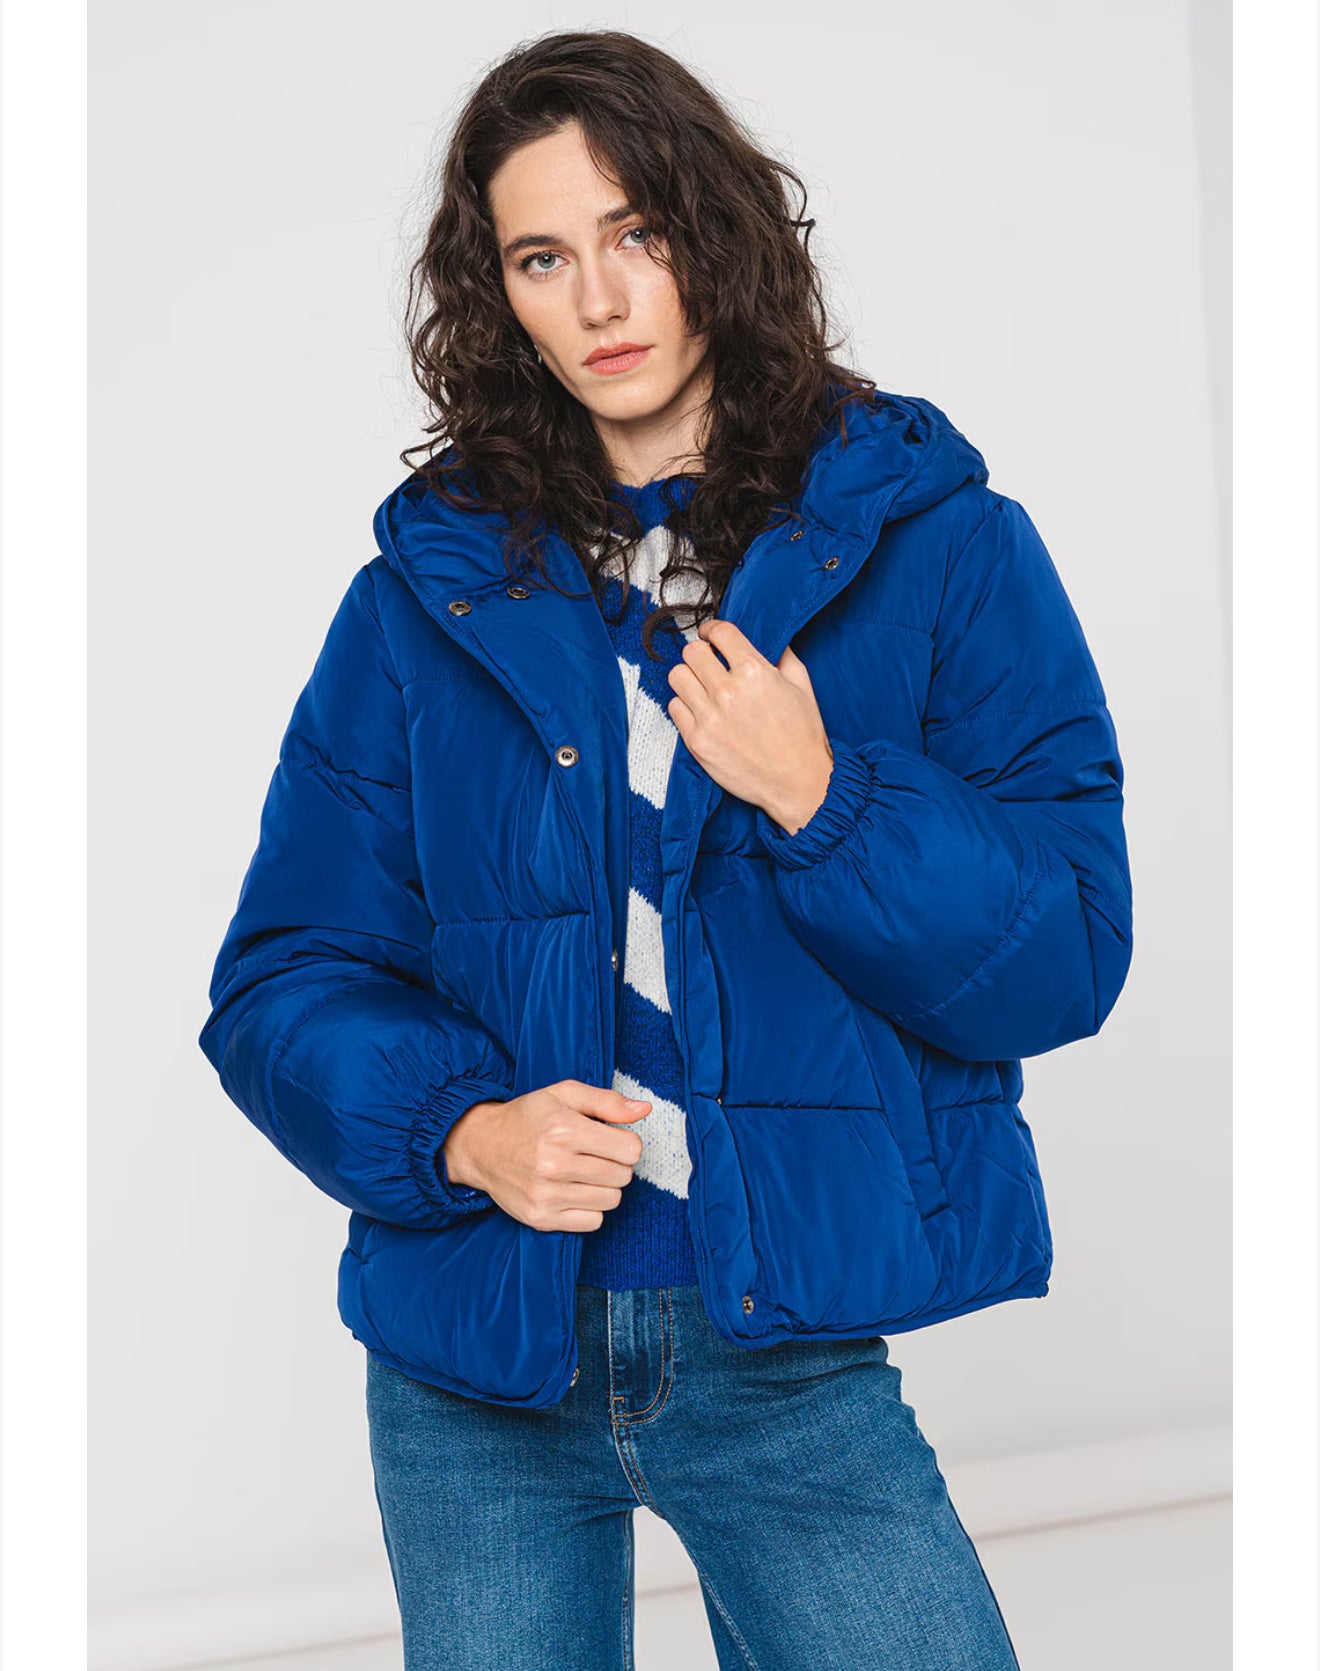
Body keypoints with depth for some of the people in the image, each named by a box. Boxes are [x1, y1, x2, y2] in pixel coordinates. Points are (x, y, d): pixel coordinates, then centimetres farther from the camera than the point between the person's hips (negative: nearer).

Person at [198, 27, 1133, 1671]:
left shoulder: (936, 545, -1)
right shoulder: (430, 586, 3)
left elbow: (1068, 962, -5)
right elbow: (283, 981, 3)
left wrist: (821, 798, -20)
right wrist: (459, 1128, -15)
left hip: (797, 1357, -1)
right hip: (481, 1362, 2)